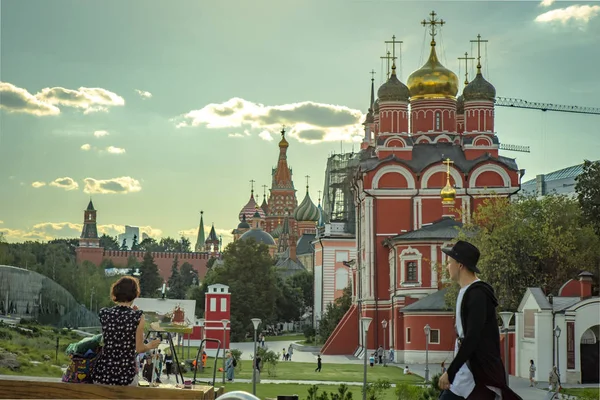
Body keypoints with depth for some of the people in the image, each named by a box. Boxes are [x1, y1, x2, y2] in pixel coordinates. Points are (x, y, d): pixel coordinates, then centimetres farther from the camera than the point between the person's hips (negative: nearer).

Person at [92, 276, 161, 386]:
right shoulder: (137, 316, -9)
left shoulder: (104, 314, 0)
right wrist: (150, 345, 21)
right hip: (125, 376, -3)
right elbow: (139, 348, -3)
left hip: (102, 374, 3)